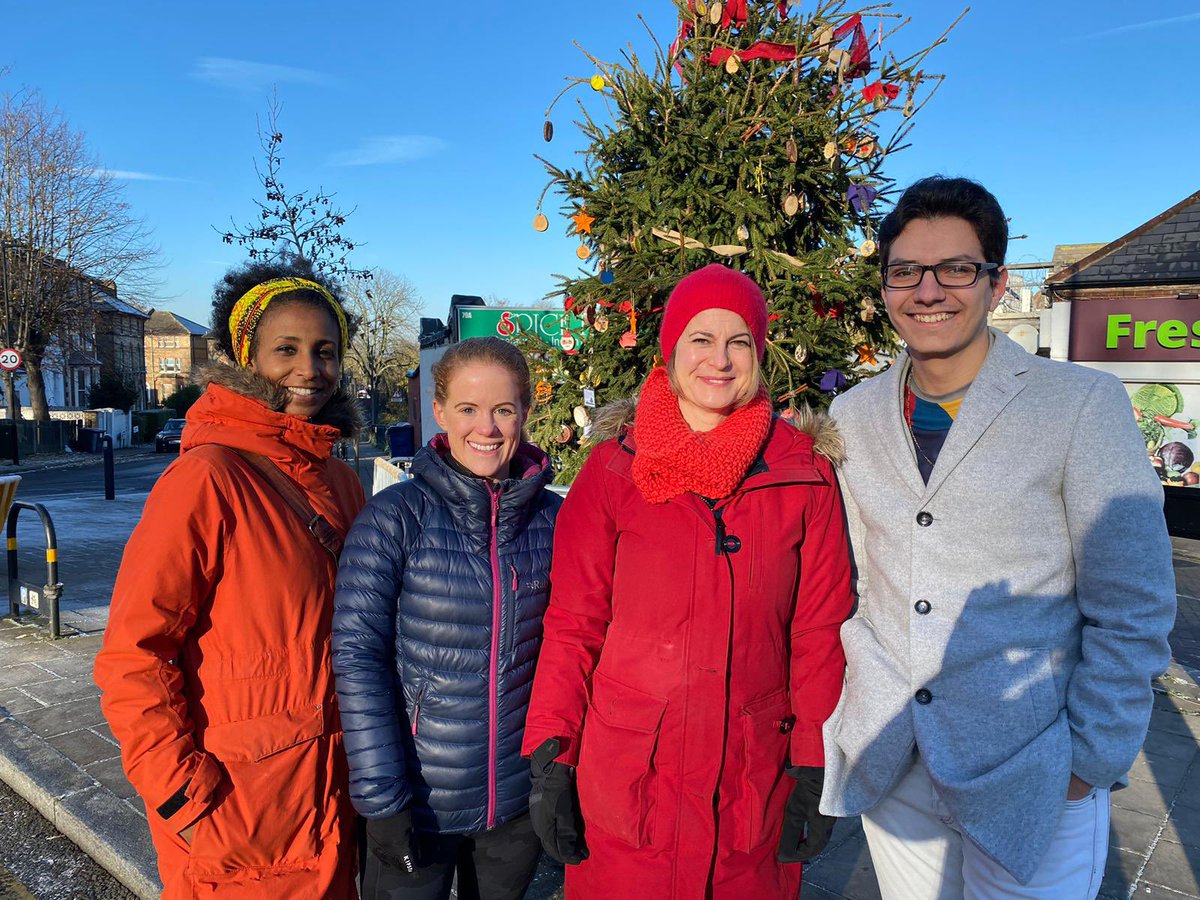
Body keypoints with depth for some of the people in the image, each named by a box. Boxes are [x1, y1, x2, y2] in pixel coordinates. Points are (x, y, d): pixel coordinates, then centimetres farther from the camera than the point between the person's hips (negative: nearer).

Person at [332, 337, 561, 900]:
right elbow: (357, 657, -12)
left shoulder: (552, 517, -4)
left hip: (521, 796, 3)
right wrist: (381, 798, -13)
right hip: (417, 803, -3)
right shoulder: (396, 516, -13)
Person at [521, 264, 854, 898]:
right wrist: (550, 757, -5)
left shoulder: (804, 473, -2)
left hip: (755, 785, 1)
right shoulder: (614, 466, -4)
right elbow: (573, 621, -2)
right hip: (625, 780, 0)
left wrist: (814, 770, -1)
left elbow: (817, 631, 0)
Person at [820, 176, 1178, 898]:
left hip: (1028, 776, -3)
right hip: (887, 758, 4)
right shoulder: (852, 417, 2)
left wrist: (1091, 764, -8)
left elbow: (1132, 611, -7)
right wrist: (841, 702, 4)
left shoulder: (1084, 404, -9)